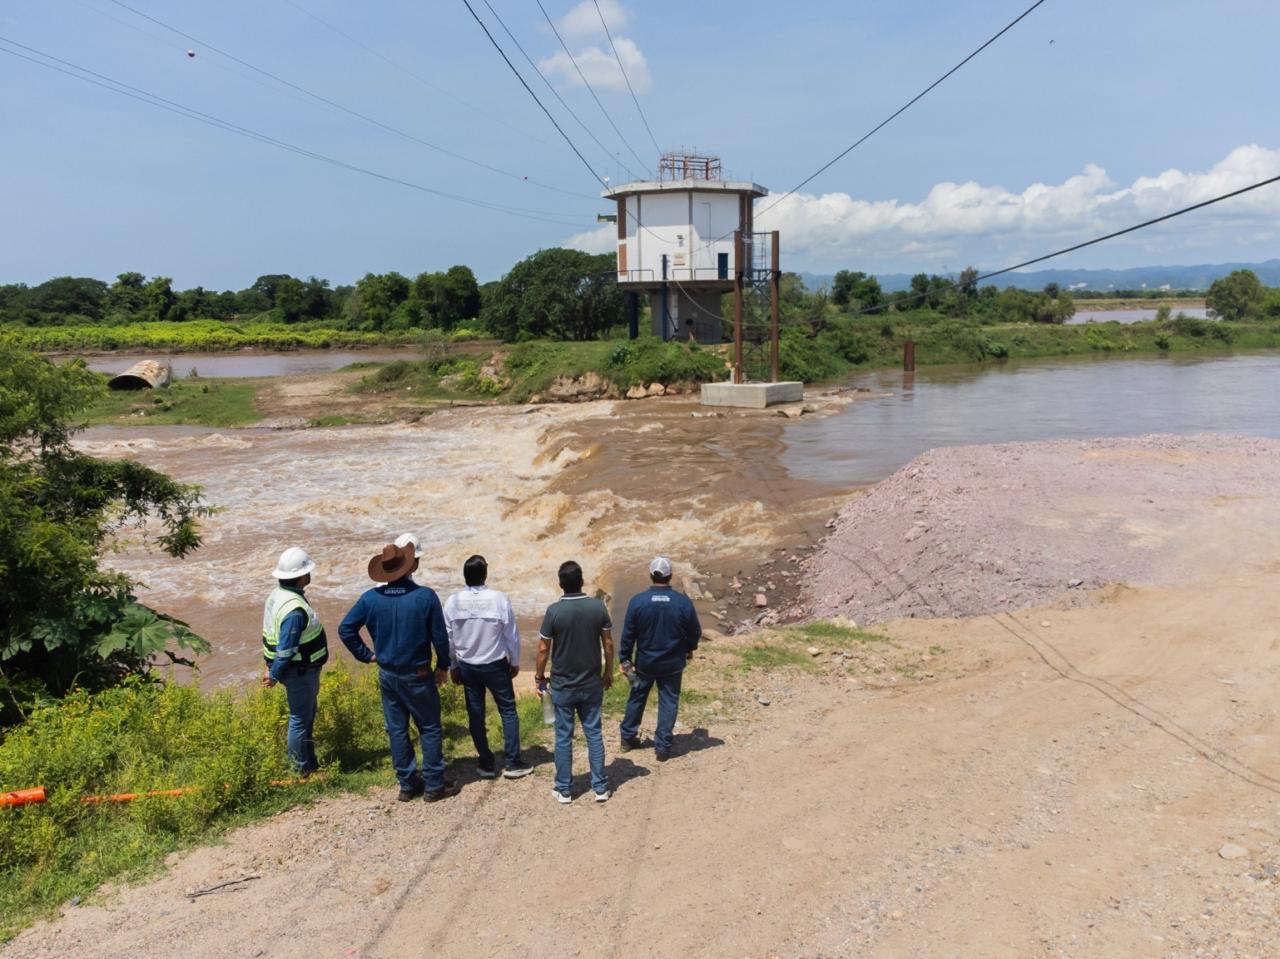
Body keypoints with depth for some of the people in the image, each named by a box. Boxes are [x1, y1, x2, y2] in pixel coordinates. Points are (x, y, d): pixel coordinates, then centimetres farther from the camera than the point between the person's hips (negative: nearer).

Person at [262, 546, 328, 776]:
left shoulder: (278, 594, 2)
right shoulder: (295, 610, -30)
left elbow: (272, 636, 12)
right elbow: (285, 650, -26)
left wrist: (270, 665, 19)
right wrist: (274, 675, -14)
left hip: (303, 669, 10)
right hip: (300, 672, -10)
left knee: (306, 716, 23)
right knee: (301, 719, 5)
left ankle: (308, 763, 38)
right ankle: (304, 769, 20)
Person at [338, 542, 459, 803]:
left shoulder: (371, 598, -7)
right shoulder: (425, 596, -16)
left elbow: (345, 629, -4)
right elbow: (440, 635, -11)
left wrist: (366, 655, 6)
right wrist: (443, 666, 4)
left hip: (387, 675, 3)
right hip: (418, 675, -3)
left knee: (397, 730, 13)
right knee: (430, 729, 9)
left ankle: (407, 785, 21)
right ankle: (434, 785, 14)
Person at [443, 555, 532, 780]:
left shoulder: (453, 602, -10)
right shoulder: (499, 599, -18)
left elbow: (448, 638, 0)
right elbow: (511, 634, -9)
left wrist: (454, 666, 14)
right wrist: (515, 662, 6)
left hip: (467, 667, 2)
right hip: (495, 665, -2)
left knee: (475, 714, 13)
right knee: (508, 711, 11)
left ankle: (486, 763, 21)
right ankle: (512, 762, 13)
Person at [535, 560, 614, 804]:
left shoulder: (554, 611, -15)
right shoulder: (598, 607, -8)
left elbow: (543, 649, -9)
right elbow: (608, 644, 0)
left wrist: (539, 676, 5)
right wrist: (608, 671, 14)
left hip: (562, 686, -2)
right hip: (592, 684, 2)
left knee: (563, 737, 8)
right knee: (594, 734, 11)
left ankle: (564, 789, 17)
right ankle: (600, 787, 16)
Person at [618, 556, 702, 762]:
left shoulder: (637, 601, -14)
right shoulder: (683, 602, -14)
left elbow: (627, 634, -7)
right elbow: (695, 631, -1)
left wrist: (624, 659, 5)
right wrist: (689, 649, 19)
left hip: (644, 662, 1)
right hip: (673, 664, -1)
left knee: (637, 698, 19)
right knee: (669, 703, 10)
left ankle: (628, 737, 31)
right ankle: (663, 747, 11)